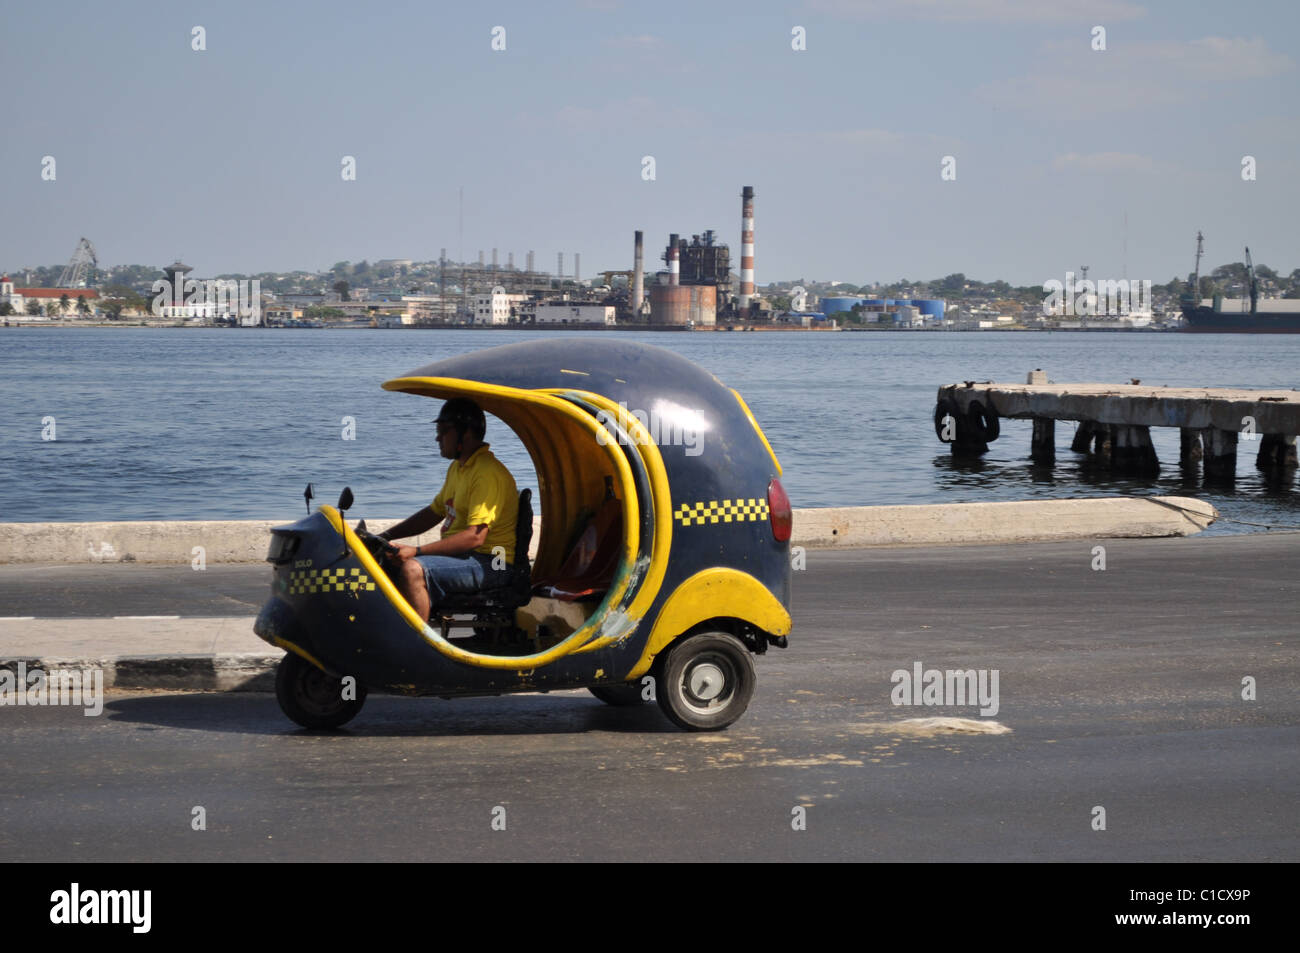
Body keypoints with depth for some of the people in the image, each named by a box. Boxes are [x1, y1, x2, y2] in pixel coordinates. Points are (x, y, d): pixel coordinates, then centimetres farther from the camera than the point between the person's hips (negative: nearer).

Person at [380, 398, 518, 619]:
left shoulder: (489, 473, -16)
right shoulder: (457, 468, 17)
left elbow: (475, 536, -24)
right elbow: (434, 512, 26)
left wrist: (417, 551, -27)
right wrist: (385, 536, 15)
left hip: (488, 563, -10)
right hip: (458, 555, 10)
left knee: (412, 569, -31)